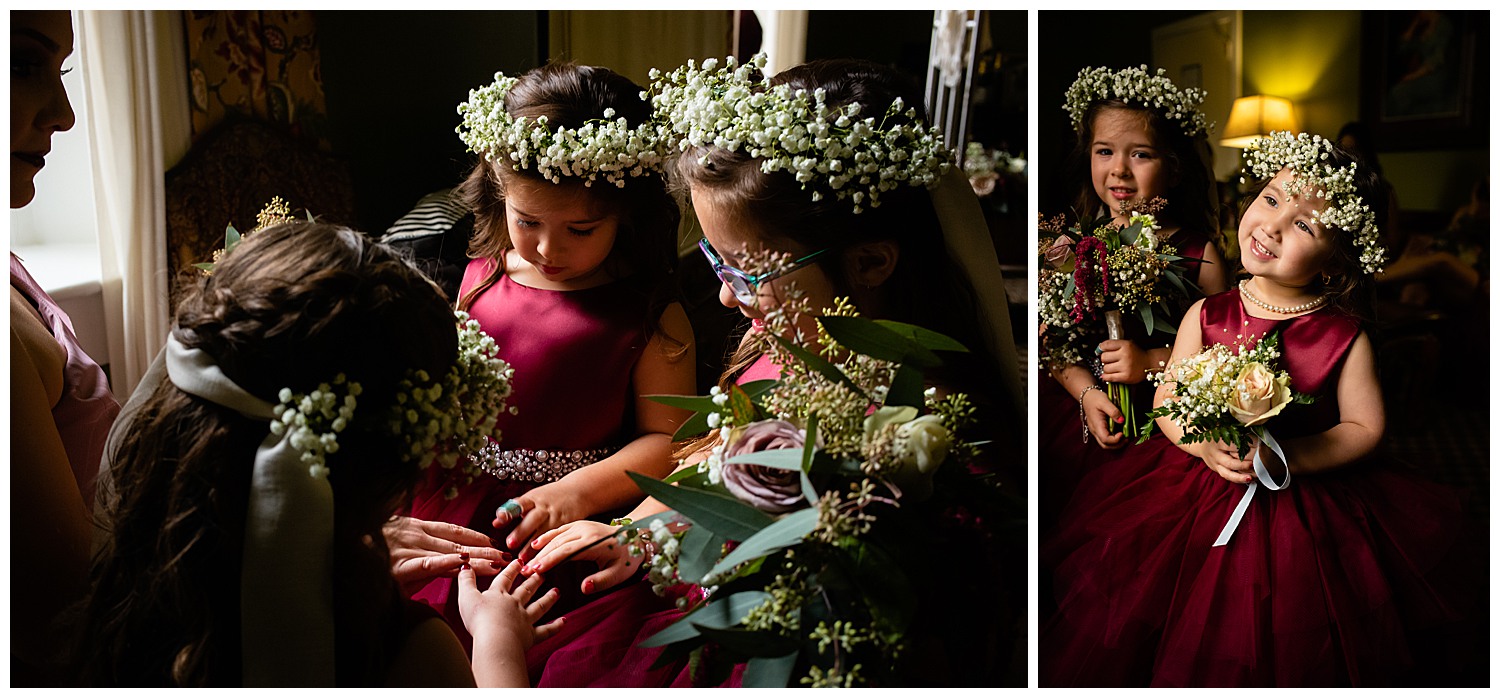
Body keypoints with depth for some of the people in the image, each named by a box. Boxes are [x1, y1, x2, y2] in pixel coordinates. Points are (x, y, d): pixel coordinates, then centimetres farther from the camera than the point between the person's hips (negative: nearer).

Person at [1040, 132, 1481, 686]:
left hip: (1307, 506, -1)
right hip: (1200, 489, 2)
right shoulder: (1206, 316, -3)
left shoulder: (1346, 337, -9)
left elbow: (1364, 428, -5)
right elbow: (1167, 402, 2)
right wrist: (1205, 445, -18)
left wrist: (1282, 458, -19)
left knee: (1289, 656, -1)